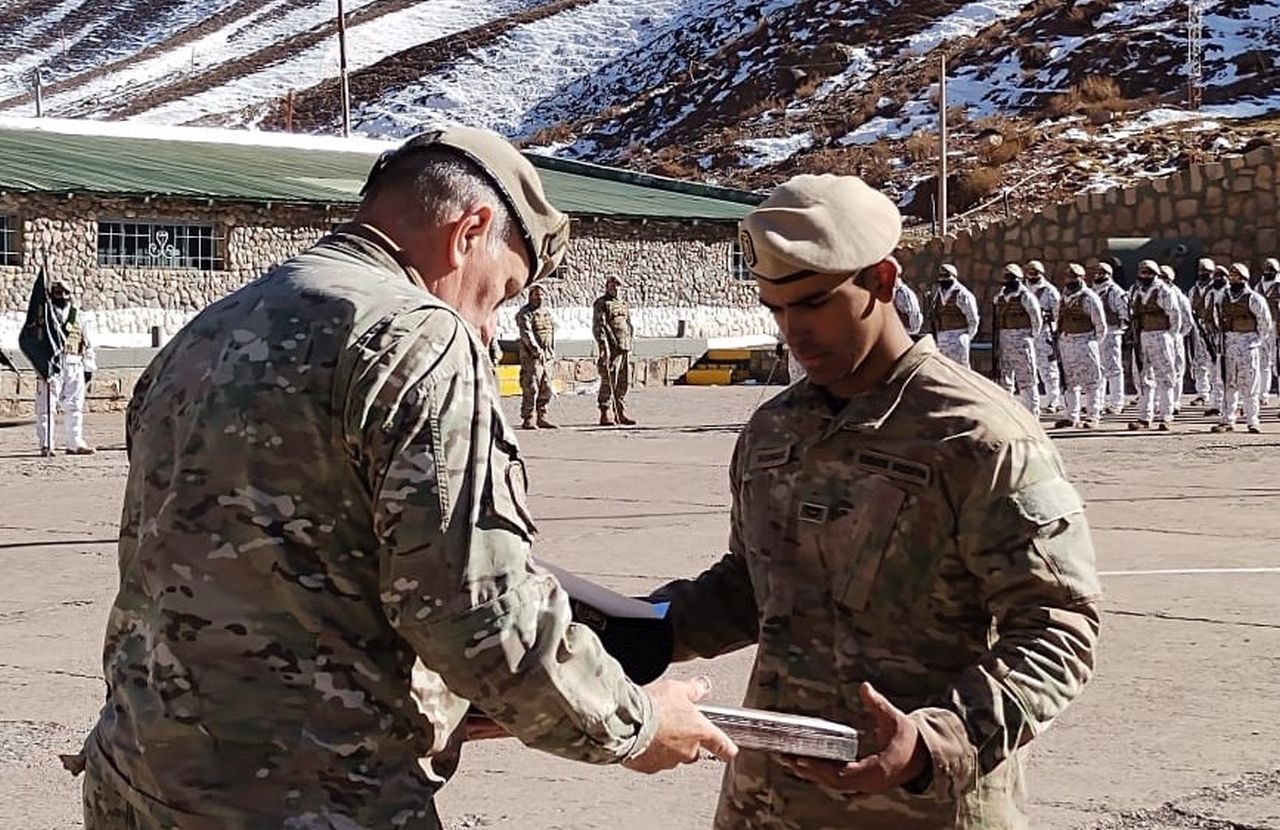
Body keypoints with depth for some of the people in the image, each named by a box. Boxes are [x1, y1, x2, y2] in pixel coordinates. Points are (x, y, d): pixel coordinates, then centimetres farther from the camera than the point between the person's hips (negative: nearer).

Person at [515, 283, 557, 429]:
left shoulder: (547, 312, 18)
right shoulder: (525, 314, -6)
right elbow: (526, 334, -18)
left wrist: (553, 354, 15)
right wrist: (536, 350, -27)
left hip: (547, 357, 7)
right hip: (531, 357, -7)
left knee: (546, 389, 8)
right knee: (531, 389, -9)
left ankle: (542, 418, 14)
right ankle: (527, 420, -7)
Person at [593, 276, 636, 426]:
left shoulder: (624, 304, 21)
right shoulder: (601, 304, -3)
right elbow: (598, 326, -11)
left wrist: (629, 346, 18)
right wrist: (604, 347, -19)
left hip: (625, 349, 7)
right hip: (611, 348, -7)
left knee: (624, 382, 8)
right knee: (608, 383, -8)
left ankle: (621, 413, 14)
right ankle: (605, 415, -5)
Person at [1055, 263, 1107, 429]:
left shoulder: (1089, 298, -10)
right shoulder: (1064, 296, 11)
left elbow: (1100, 323, -8)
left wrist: (1094, 343, -2)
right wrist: (1060, 339, 12)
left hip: (1084, 342, -7)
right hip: (1065, 343, 7)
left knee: (1090, 381, -3)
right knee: (1069, 382, 11)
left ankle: (1093, 416, 1)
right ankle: (1072, 417, 17)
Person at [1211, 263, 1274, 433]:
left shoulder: (1253, 298, -9)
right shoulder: (1223, 296, 8)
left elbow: (1265, 320, -3)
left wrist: (1258, 340, 1)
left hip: (1247, 344, -5)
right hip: (1228, 342, 5)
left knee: (1249, 384, -3)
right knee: (1229, 383, 7)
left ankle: (1253, 421, 3)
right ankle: (1227, 420, 11)